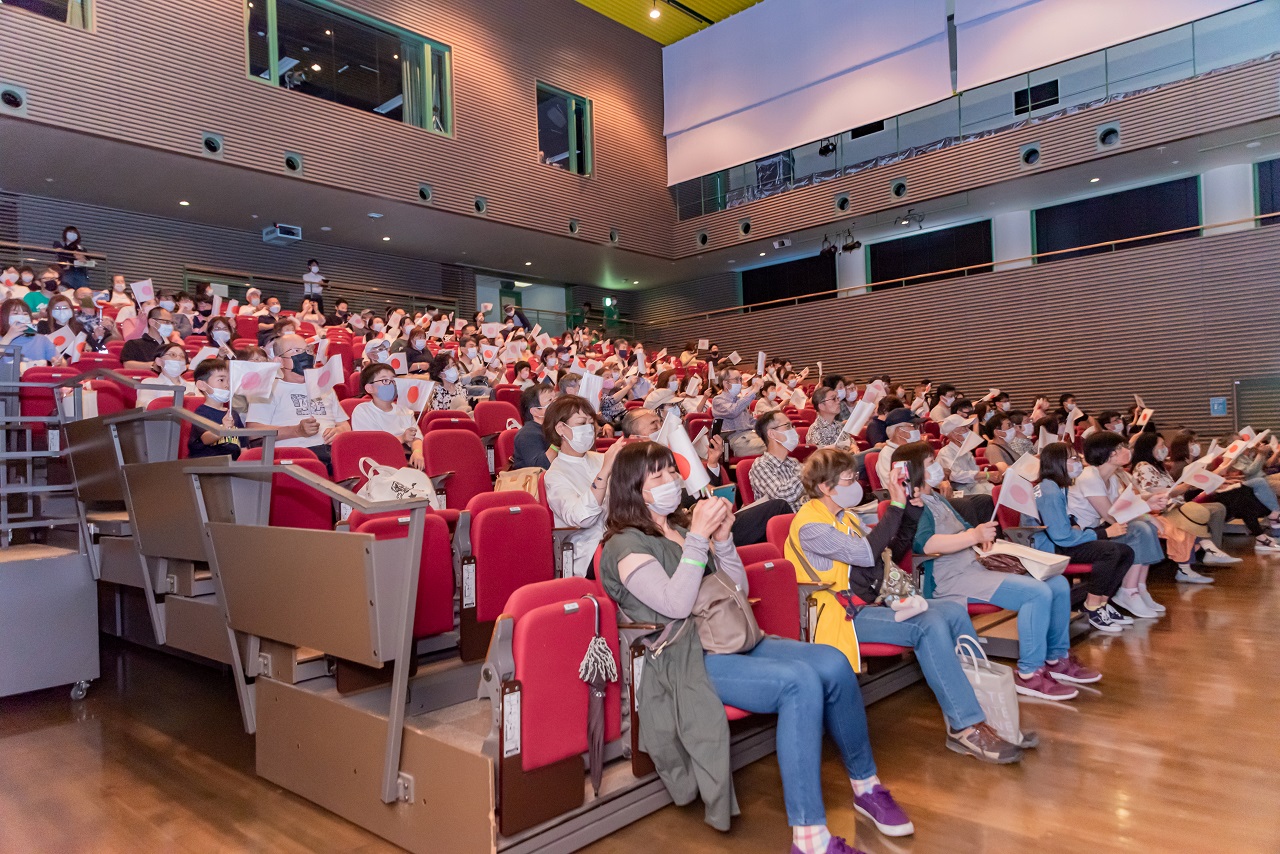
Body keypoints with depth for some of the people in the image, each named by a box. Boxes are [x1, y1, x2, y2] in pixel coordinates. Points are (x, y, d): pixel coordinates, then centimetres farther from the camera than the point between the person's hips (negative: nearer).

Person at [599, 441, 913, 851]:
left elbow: (739, 590, 16)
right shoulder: (625, 545, -5)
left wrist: (722, 537, 0)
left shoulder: (681, 531, 17)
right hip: (686, 660, -7)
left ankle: (865, 785, 6)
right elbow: (675, 605, -18)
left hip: (732, 640, 7)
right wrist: (698, 538, -19)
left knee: (833, 664, -13)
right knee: (800, 682, -28)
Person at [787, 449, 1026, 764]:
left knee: (954, 612, -6)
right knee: (929, 626, -25)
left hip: (873, 602, 9)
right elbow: (865, 554, -27)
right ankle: (965, 727, -17)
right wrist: (895, 506, -23)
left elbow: (892, 554, 20)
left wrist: (912, 512, 8)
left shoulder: (845, 516, 15)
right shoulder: (809, 526, -15)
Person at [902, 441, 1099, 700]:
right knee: (1038, 593, -24)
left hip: (974, 567, 11)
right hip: (951, 579, -11)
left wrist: (982, 534, 5)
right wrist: (974, 536, -33)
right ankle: (1029, 674, -13)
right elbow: (925, 543, -30)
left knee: (1058, 584, 7)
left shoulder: (936, 498, 19)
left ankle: (1057, 659, 17)